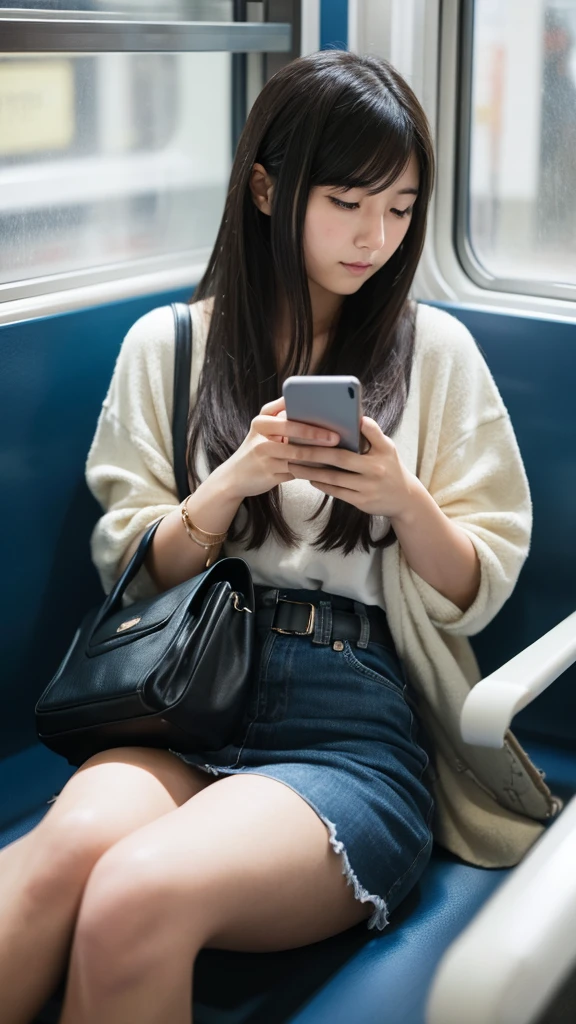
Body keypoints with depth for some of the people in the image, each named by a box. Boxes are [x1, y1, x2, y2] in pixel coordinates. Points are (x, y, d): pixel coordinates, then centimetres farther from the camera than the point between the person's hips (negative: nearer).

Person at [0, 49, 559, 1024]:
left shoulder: (436, 351, 11)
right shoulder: (166, 343, 12)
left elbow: (477, 595, 10)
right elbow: (130, 569, 9)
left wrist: (404, 500, -10)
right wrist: (237, 480, -9)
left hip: (360, 729, -1)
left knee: (138, 895, -33)